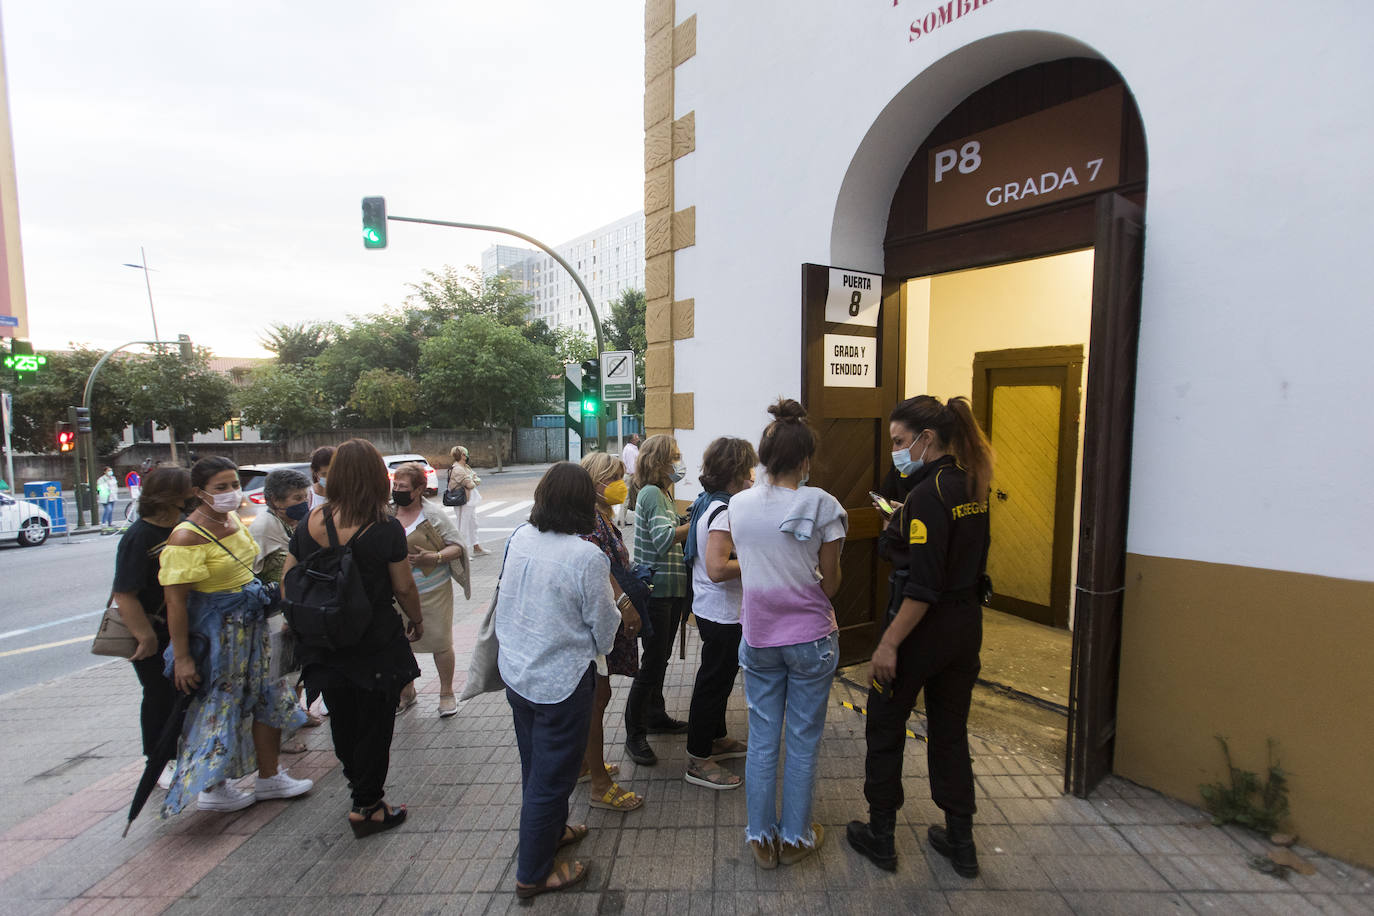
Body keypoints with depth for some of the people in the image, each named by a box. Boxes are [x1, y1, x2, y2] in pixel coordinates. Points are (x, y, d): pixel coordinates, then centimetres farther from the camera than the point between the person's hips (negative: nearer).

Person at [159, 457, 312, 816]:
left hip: (251, 624, 8)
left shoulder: (234, 520, 4)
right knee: (220, 707, 6)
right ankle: (212, 789, 28)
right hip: (215, 631, -8)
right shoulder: (187, 537, -20)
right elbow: (175, 600, -20)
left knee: (269, 699, 14)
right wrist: (182, 657, -20)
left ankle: (269, 777, 29)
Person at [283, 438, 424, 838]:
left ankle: (359, 783, 45)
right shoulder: (385, 529, -19)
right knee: (374, 724, 12)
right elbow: (404, 587, -13)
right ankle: (366, 807, 24)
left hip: (324, 645, 5)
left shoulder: (309, 524, -5)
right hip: (376, 645, -5)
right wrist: (416, 619, 5)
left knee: (342, 720, 24)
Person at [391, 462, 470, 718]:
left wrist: (434, 557, -24)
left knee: (440, 643, 5)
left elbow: (457, 547, -7)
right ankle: (406, 693, 35)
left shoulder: (434, 514, -10)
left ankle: (446, 693, 24)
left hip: (433, 592, -4)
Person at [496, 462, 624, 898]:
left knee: (534, 764, 25)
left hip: (516, 673, 7)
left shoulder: (519, 539, -8)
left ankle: (549, 830, 49)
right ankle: (533, 874, 30)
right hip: (561, 681, -6)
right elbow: (604, 628, -13)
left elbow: (504, 601, 6)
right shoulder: (587, 557, -25)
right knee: (551, 775, 12)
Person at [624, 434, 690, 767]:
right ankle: (634, 735, 13)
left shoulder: (664, 493, 14)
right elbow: (664, 539, -28)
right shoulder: (652, 493, -17)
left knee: (661, 657, 21)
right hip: (656, 590, -9)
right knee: (652, 663, -1)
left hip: (671, 589, 9)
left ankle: (656, 716, 37)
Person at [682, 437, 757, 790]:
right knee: (714, 682, 4)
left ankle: (717, 739, 42)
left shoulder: (706, 502, 4)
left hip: (710, 609, 10)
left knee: (719, 676, 24)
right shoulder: (724, 512, -25)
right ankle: (698, 761, 19)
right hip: (722, 613, -10)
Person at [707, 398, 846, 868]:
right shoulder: (821, 504, -14)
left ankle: (761, 838, 32)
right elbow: (831, 581, -9)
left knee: (762, 739, 17)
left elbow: (715, 568, -4)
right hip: (811, 639, -2)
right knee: (803, 741, 15)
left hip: (758, 638, 3)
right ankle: (796, 837, 33)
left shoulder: (738, 504, -5)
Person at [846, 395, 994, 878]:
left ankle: (880, 836, 27)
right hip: (966, 625, 8)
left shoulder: (929, 493, -22)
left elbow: (923, 585, -24)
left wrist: (890, 643, -20)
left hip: (925, 627, -8)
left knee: (885, 727, 11)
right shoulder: (971, 485, 4)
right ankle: (960, 840, 33)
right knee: (950, 730, 20)